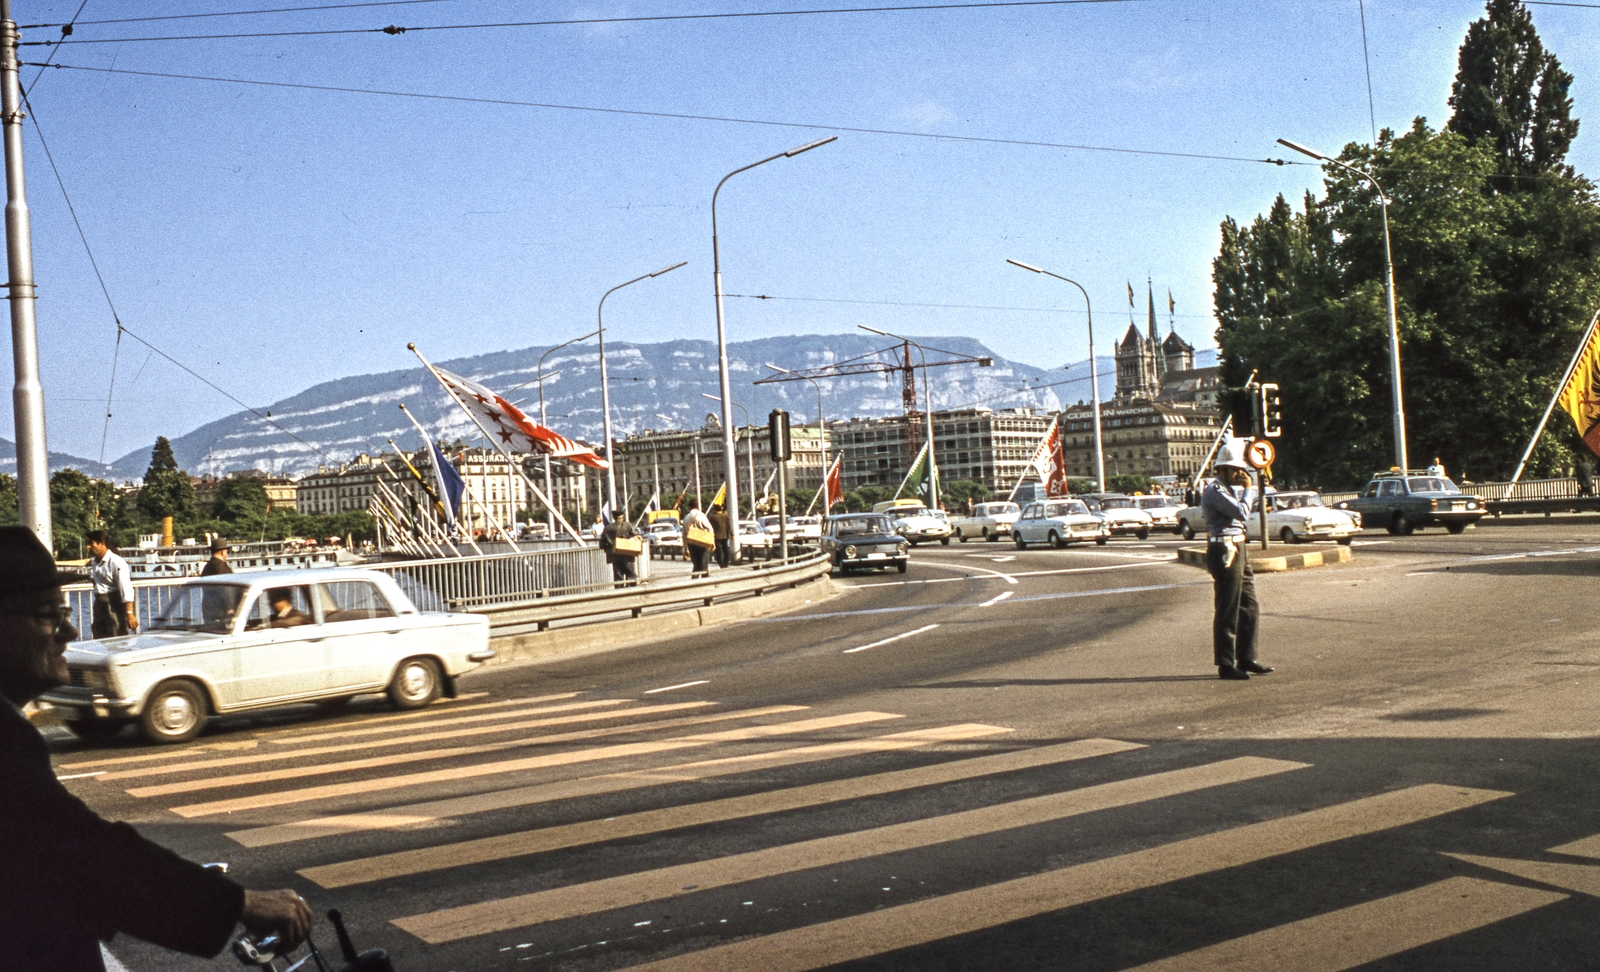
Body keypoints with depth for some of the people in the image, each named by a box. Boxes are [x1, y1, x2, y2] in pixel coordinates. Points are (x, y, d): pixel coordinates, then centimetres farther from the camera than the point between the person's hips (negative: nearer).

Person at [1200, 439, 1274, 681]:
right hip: (1225, 551, -10)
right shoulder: (1214, 490, -14)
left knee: (1249, 608, 14)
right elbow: (1242, 512, -21)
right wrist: (1247, 488, -7)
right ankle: (1225, 665, 1)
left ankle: (1246, 659, 23)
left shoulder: (1230, 489, 18)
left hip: (1238, 549, 10)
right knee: (1227, 611, -5)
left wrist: (1246, 488, 12)